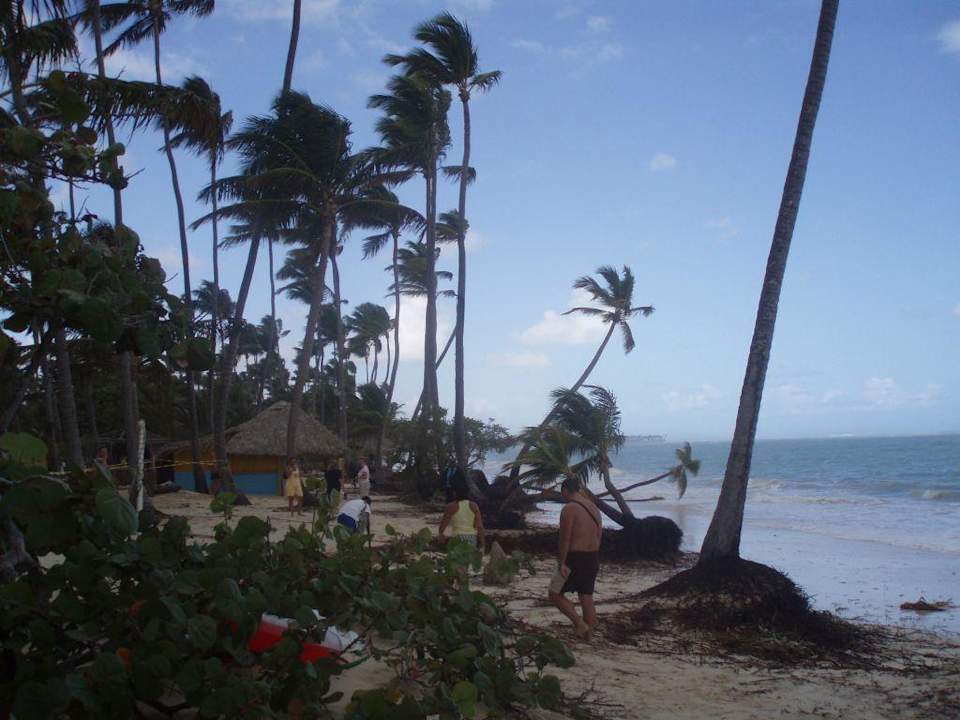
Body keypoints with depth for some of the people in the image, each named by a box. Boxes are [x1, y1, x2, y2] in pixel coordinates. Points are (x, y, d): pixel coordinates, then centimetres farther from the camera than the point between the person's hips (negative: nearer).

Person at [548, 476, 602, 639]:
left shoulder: (569, 508, -13)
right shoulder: (594, 508, 12)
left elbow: (565, 538, -18)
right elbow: (599, 536, 14)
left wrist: (562, 563, -16)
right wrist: (594, 560, 18)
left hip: (575, 558, -8)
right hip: (593, 558, 8)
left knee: (555, 594, 5)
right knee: (587, 598, 13)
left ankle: (580, 624, -5)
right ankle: (586, 634, 17)